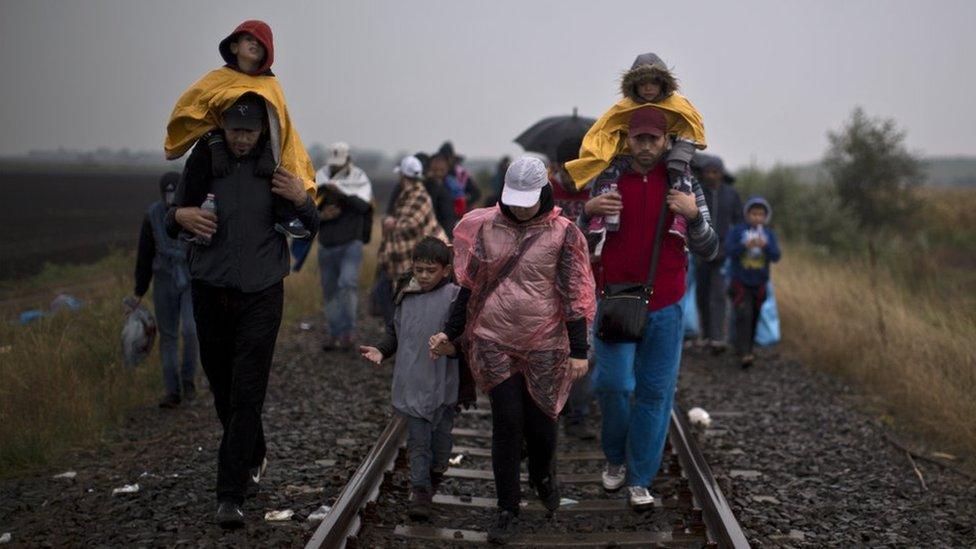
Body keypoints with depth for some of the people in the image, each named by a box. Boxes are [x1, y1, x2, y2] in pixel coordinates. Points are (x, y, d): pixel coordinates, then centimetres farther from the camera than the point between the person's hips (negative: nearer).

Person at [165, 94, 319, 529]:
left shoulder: (276, 166, -2)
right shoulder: (203, 162, 0)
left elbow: (312, 228, 5)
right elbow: (170, 226, 9)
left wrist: (302, 200, -15)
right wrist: (180, 216, -14)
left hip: (261, 295, -2)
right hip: (211, 293, 2)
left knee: (247, 395, -9)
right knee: (222, 390, 13)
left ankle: (231, 495, -6)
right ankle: (254, 458, 38)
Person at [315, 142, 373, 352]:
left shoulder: (359, 179, -4)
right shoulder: (319, 181, 2)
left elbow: (363, 205, -23)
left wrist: (341, 191, -34)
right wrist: (321, 216, -14)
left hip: (351, 244, -4)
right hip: (327, 246, 4)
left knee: (347, 284, -21)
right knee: (330, 292, 9)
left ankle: (348, 331, -11)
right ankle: (335, 334, 19)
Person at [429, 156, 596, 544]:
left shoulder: (562, 234, -4)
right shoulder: (485, 226, 2)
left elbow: (575, 295, -3)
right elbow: (469, 285, 10)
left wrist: (578, 350, -6)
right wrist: (451, 333, 9)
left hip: (544, 347, -1)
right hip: (494, 342, 1)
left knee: (540, 421, 5)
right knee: (507, 421, -1)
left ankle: (542, 475, 39)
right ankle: (507, 509, 12)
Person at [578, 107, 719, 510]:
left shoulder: (685, 185, 3)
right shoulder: (608, 179, 3)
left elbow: (708, 250, 4)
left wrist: (695, 216, -15)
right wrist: (589, 211, -11)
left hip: (664, 306, 1)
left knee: (655, 392, 3)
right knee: (613, 383, -6)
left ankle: (639, 480, 13)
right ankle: (615, 457, 22)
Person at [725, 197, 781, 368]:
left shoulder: (769, 234, 2)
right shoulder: (737, 231, -5)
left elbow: (776, 256, -7)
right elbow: (729, 250, -15)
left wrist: (765, 246, -27)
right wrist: (745, 246, -32)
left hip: (759, 284, 3)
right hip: (740, 283, -3)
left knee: (754, 318, 11)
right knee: (743, 315, -16)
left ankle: (747, 350, 26)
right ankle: (744, 354, -20)